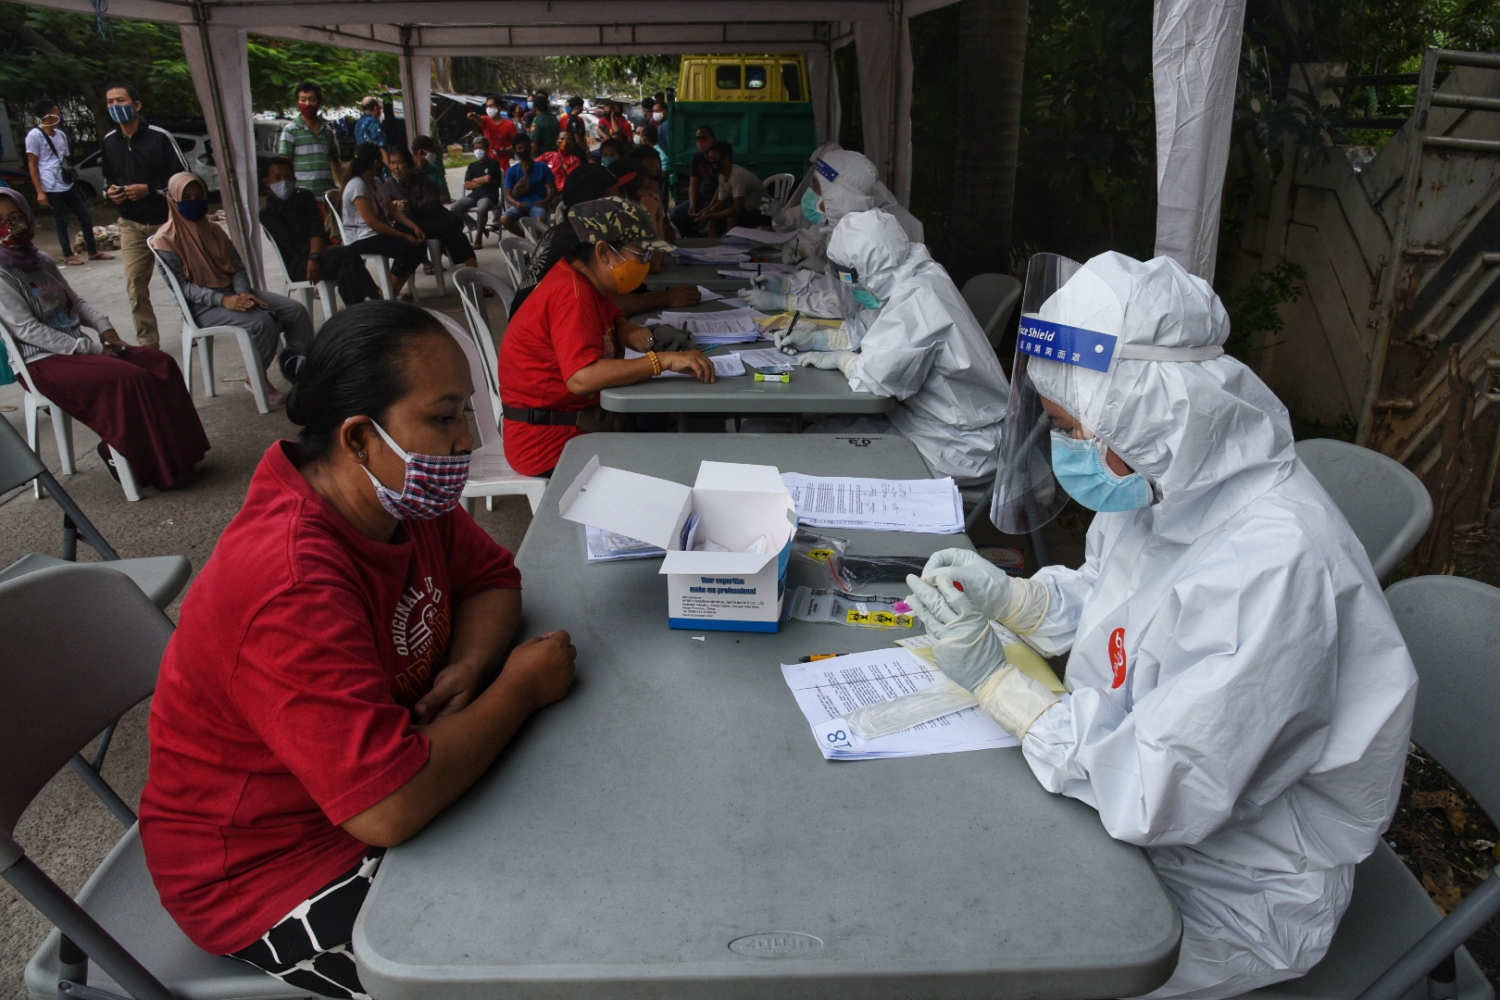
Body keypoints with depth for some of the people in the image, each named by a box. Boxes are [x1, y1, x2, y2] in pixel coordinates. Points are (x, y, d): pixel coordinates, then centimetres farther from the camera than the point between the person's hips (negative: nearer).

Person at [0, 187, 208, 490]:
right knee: (129, 379, -28)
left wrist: (103, 326, 0)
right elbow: (26, 329, -17)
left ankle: (173, 450, -4)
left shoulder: (41, 260, 12)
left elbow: (74, 300, 20)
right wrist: (90, 349, -19)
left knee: (161, 364, -8)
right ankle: (117, 452, -11)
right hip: (43, 361, -8)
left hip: (79, 348, 8)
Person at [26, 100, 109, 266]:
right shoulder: (34, 135, -8)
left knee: (85, 216, 7)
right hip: (52, 188, -7)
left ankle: (93, 251, 16)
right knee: (61, 221, 1)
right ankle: (68, 255, 10)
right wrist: (39, 191, -12)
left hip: (68, 184, 7)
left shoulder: (61, 134, 12)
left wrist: (72, 177, 18)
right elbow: (32, 165, -8)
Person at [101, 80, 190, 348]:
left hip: (166, 221, -4)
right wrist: (110, 191, -3)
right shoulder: (109, 141, 5)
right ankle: (147, 342, 6)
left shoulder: (160, 136, -10)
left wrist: (149, 189, -18)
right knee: (135, 286, -1)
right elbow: (108, 177, 19)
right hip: (131, 224, 4)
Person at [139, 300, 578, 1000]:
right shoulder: (290, 585, -36)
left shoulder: (399, 493, -10)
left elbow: (491, 578, 5)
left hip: (374, 794, 8)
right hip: (274, 872, -8)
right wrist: (519, 688, -25)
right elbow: (391, 809, -39)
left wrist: (466, 668, -16)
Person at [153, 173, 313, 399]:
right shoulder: (166, 240, -5)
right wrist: (223, 300, -27)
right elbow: (183, 286, -13)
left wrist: (244, 292, -12)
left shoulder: (213, 230, 16)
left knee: (296, 311, -14)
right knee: (262, 321, -32)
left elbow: (237, 267, 10)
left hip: (233, 293, 7)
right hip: (203, 305, -7)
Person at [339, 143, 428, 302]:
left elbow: (393, 210, 9)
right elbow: (373, 222, -23)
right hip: (361, 238, -10)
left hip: (380, 232, 10)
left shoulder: (377, 184, 13)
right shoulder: (357, 185, -17)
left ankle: (396, 290, 1)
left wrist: (414, 227, -9)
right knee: (406, 248, -28)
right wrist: (405, 236, -23)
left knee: (419, 243, -4)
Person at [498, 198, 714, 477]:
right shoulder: (571, 294, -23)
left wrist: (628, 332, 0)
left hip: (577, 418, 9)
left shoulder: (586, 281, 6)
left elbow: (613, 318, 25)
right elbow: (581, 378, -35)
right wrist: (663, 360, -36)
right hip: (550, 443, -9)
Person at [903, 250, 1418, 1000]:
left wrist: (994, 678, -26)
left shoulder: (1271, 571, -35)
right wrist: (1008, 596, -7)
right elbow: (1110, 600, 11)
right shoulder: (1171, 479, -8)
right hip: (1134, 784, 7)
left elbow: (1157, 800, -31)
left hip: (1230, 897, -7)